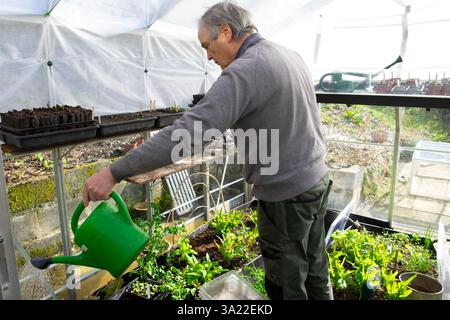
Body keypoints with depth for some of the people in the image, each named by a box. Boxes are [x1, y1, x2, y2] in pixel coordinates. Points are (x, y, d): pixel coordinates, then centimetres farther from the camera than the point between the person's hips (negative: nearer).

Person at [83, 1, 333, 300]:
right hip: (317, 179, 9)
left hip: (286, 194, -8)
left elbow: (190, 131, -30)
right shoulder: (291, 54, 7)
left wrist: (115, 172, -27)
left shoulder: (244, 71, -22)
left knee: (287, 283, 11)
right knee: (314, 268, 23)